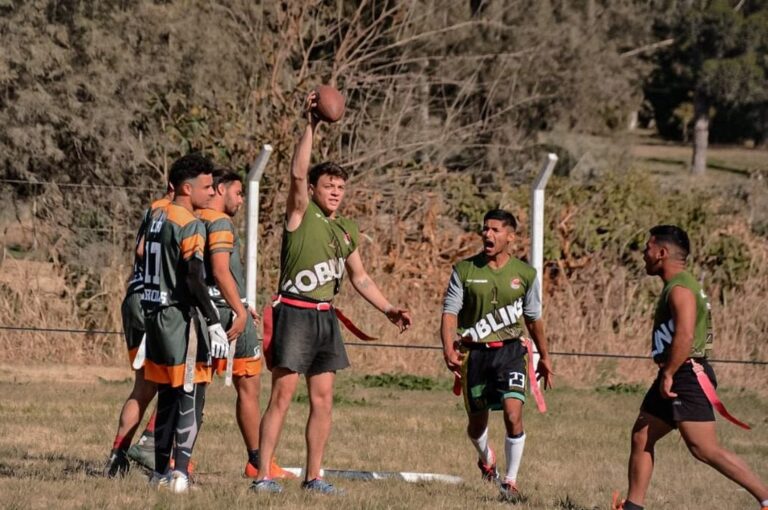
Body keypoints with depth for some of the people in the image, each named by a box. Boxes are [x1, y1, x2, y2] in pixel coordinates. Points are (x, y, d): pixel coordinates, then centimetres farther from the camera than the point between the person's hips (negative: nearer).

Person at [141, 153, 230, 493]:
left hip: (155, 313, 8)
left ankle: (160, 472, 15)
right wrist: (214, 323, -18)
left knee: (167, 397, 13)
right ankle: (179, 472, -13)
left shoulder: (157, 217, 12)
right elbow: (193, 280, -20)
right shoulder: (191, 225, -13)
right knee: (191, 398, -5)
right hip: (181, 317, -8)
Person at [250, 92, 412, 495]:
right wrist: (310, 127, -25)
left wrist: (388, 309, 18)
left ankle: (313, 477, 11)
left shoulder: (347, 231, 15)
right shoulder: (301, 214, -4)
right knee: (281, 397, -8)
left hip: (326, 317, 7)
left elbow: (359, 277, 25)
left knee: (322, 400, 5)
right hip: (294, 314, -7)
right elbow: (297, 173, -21)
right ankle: (262, 475, -8)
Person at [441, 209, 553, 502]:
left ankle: (511, 481, -6)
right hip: (475, 352, 1)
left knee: (513, 414, -19)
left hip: (511, 349, -1)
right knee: (477, 422, 11)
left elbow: (533, 318, 14)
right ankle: (486, 457, 47)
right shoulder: (465, 270, -1)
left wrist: (544, 357, 19)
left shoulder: (525, 274, 2)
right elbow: (450, 312, -4)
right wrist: (449, 349, -20)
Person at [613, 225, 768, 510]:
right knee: (641, 438, 11)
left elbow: (685, 336, -27)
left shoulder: (680, 289, -16)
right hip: (677, 378, 11)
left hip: (687, 376, -11)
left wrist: (668, 375, -23)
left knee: (705, 450, -13)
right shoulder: (679, 285, 18)